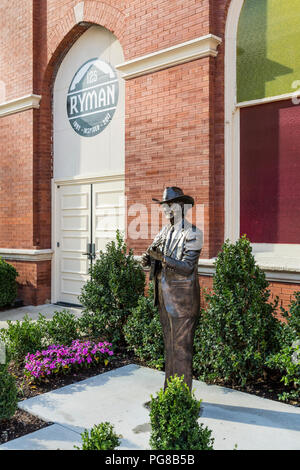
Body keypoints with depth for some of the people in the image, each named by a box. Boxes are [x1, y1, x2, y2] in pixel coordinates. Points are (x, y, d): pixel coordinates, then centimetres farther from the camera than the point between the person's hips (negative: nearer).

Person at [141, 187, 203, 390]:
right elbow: (153, 255, 10)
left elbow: (187, 267, -18)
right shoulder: (165, 231, 11)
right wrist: (148, 259, -13)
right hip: (164, 295, 7)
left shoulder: (192, 234, -11)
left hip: (182, 296, -7)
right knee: (169, 343, 16)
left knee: (181, 345, -1)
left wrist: (164, 258, -29)